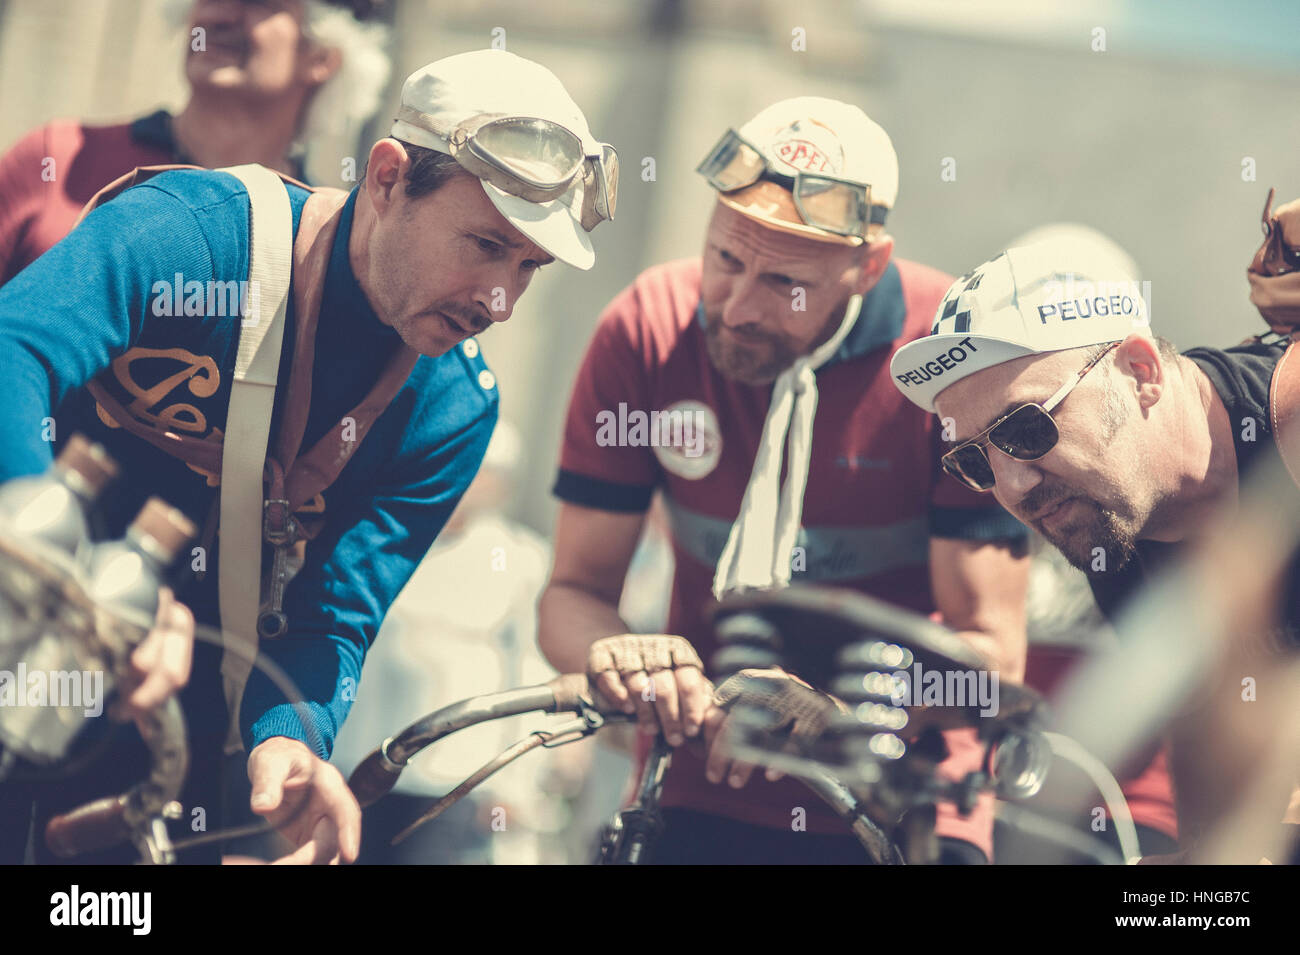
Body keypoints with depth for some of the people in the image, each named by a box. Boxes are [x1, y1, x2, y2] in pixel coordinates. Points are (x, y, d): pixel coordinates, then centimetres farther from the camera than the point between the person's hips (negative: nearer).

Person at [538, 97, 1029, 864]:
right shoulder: (645, 331, -7)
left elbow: (991, 652, -15)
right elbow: (574, 590, -3)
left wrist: (824, 702, -31)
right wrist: (619, 655, -27)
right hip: (699, 802, 2)